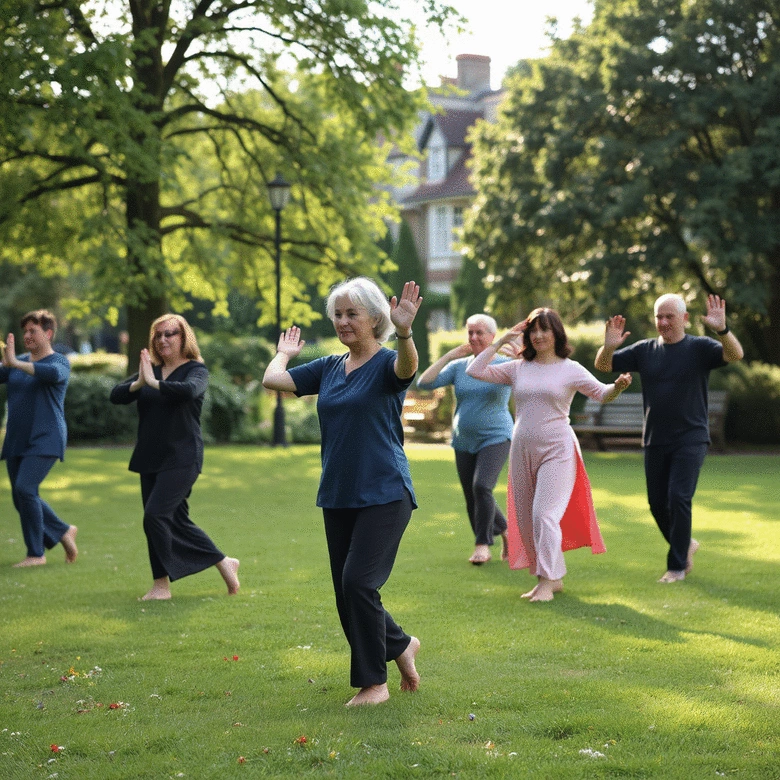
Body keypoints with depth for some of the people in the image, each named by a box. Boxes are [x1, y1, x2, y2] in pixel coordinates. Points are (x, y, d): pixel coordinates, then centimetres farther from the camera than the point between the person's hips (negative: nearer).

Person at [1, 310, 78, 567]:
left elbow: (53, 373, -30)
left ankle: (36, 554, -10)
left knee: (25, 488, -20)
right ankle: (63, 532, 29)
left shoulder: (59, 362, -6)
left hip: (45, 439, -7)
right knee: (21, 497, 9)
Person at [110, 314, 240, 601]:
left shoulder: (196, 370, -3)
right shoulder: (151, 371, 12)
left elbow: (189, 390, -28)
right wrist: (137, 384, -19)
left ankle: (161, 585, -6)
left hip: (181, 458, -7)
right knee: (176, 522, 9)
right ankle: (224, 563, 23)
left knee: (155, 515, -17)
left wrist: (154, 383, -28)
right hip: (150, 458, 7)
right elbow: (116, 395, 0)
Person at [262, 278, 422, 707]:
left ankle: (374, 682, 0)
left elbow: (407, 368, -32)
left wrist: (404, 333, -50)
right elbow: (272, 379, 7)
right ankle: (400, 645, 32)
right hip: (338, 495, 7)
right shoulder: (328, 368, 10)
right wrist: (284, 352, 21)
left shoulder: (387, 362, -7)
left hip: (385, 494, -7)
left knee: (358, 581, -14)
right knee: (346, 590, 8)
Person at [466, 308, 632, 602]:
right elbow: (475, 371, 6)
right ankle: (554, 577, 19)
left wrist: (618, 386, -28)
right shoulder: (518, 368, 9)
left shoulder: (570, 369, 0)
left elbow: (603, 394, -7)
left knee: (544, 514, -15)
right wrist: (500, 342, 5)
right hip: (522, 450, 5)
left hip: (556, 449, -5)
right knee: (526, 519, 8)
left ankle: (547, 581, -10)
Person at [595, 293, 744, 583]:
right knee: (658, 504, 8)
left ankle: (677, 565, -3)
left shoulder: (699, 347, -3)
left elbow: (735, 355, -20)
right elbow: (603, 365, 5)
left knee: (678, 497, -14)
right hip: (655, 442, 4)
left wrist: (722, 330, -39)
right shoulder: (644, 350, 7)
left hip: (690, 440, -4)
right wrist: (608, 347, -17)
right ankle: (685, 545, 33)